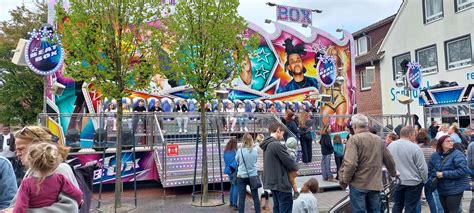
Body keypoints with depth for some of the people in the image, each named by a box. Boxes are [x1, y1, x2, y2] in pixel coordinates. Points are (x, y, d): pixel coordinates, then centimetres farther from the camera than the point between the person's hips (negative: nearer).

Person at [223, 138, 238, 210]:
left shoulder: (225, 151, 6)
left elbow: (225, 161, 11)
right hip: (235, 170, -7)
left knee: (232, 186, 20)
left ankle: (231, 202, 26)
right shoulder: (235, 151, -14)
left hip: (229, 170, 7)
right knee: (236, 187, -3)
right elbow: (237, 161, -13)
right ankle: (234, 205, -6)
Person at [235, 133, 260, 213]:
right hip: (253, 176, 2)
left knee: (241, 198, 4)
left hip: (241, 176, -2)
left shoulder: (240, 150, -11)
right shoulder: (255, 150, -5)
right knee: (255, 197, 9)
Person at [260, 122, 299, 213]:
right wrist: (296, 167, 5)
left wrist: (292, 167, 8)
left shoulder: (267, 145, 10)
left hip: (272, 182, 9)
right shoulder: (277, 145, -20)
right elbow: (289, 162, -17)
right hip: (281, 183, -9)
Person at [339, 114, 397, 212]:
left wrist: (344, 180, -10)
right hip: (375, 184, 6)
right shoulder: (378, 140, 8)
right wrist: (393, 173, 36)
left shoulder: (354, 139, -13)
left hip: (358, 185, -6)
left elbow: (350, 163, -24)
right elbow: (389, 161, 17)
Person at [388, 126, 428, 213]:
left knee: (397, 206, 15)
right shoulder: (415, 147, -16)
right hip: (413, 183, -4)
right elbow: (422, 167, -13)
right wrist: (424, 180, 3)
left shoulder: (390, 146, 1)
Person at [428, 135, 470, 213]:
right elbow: (431, 169, 13)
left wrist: (444, 174, -20)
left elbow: (462, 170, -22)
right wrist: (435, 174, -9)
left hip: (455, 190, -5)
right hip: (441, 190, 5)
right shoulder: (435, 155, 4)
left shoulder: (457, 154, -12)